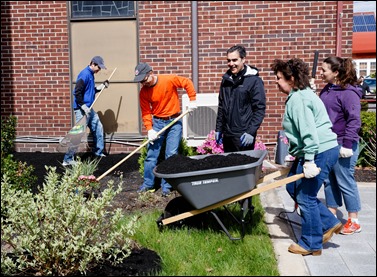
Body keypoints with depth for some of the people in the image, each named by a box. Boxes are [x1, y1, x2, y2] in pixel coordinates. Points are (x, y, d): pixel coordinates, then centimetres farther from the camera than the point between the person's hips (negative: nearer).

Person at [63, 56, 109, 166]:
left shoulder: (91, 74, 13)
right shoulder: (85, 74, -16)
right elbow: (77, 92, -23)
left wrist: (100, 87, 10)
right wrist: (84, 106, -23)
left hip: (89, 108, 10)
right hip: (82, 109, -10)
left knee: (98, 128, 18)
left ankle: (98, 152, 31)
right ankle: (68, 159, 0)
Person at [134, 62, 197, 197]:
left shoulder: (169, 80, -15)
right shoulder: (143, 92, -6)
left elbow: (187, 83, -4)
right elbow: (146, 112, -5)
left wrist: (192, 100, -9)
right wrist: (149, 129, -16)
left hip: (174, 121, -3)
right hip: (157, 122, 3)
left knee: (171, 154, -3)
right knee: (151, 154, 3)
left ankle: (166, 185, 7)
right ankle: (148, 184, 16)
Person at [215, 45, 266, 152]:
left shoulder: (254, 81, -7)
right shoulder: (226, 79, 11)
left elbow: (260, 109, -10)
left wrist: (251, 132, -18)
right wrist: (218, 129, 14)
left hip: (243, 136, -6)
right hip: (227, 134, 6)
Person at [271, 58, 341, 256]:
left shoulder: (297, 99, -17)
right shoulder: (301, 94, 15)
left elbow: (309, 131, -25)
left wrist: (309, 161, -25)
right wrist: (298, 155, 22)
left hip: (320, 152, -11)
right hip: (318, 150, 11)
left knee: (305, 197, 0)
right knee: (293, 187, 18)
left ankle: (311, 245, 15)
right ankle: (329, 224, 25)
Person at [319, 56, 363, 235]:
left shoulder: (348, 92, -15)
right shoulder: (326, 90, 10)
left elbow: (354, 120, -19)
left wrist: (347, 144, -21)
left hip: (342, 146, -8)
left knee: (345, 182, 1)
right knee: (329, 181, 15)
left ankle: (354, 222, 14)